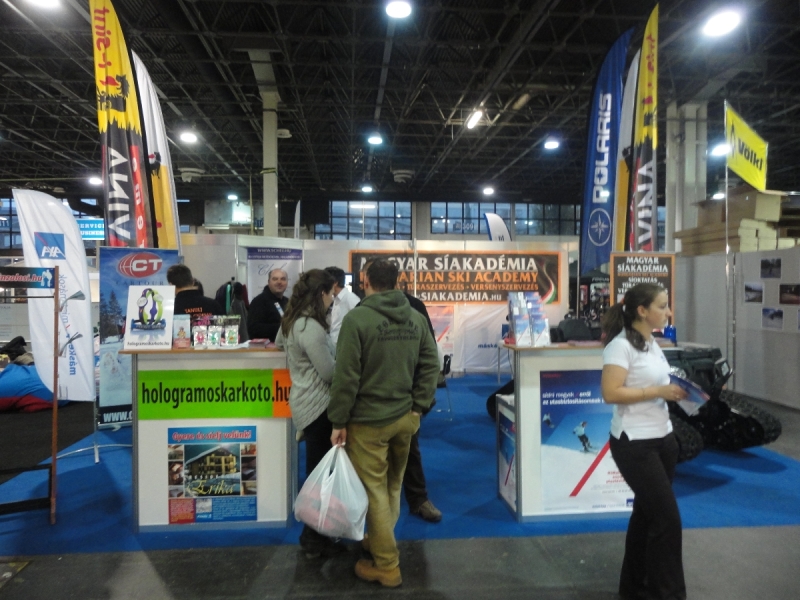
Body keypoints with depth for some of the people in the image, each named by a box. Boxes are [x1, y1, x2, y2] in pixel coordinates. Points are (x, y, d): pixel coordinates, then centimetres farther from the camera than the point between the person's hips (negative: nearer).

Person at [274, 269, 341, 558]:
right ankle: (314, 539, 17)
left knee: (316, 471, 19)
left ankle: (314, 533, 32)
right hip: (317, 405, -10)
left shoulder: (292, 321, 8)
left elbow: (279, 343, 30)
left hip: (306, 401, 10)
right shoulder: (311, 328, -21)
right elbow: (330, 374, -18)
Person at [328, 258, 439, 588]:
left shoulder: (357, 318, -15)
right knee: (393, 486, 22)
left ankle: (386, 565, 18)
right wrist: (418, 408, 7)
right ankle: (382, 540, 40)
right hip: (405, 417, 6)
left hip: (368, 421, -6)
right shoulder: (416, 318, 2)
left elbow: (346, 376, -16)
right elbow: (430, 365, 2)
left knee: (374, 491, 7)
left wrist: (339, 421, -8)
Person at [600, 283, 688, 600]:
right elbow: (611, 393, -25)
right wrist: (660, 392, -23)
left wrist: (676, 391, 1)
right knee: (667, 517, -2)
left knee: (647, 512, 17)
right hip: (634, 444, -9)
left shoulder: (652, 344, 10)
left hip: (663, 438, 9)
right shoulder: (621, 345, -17)